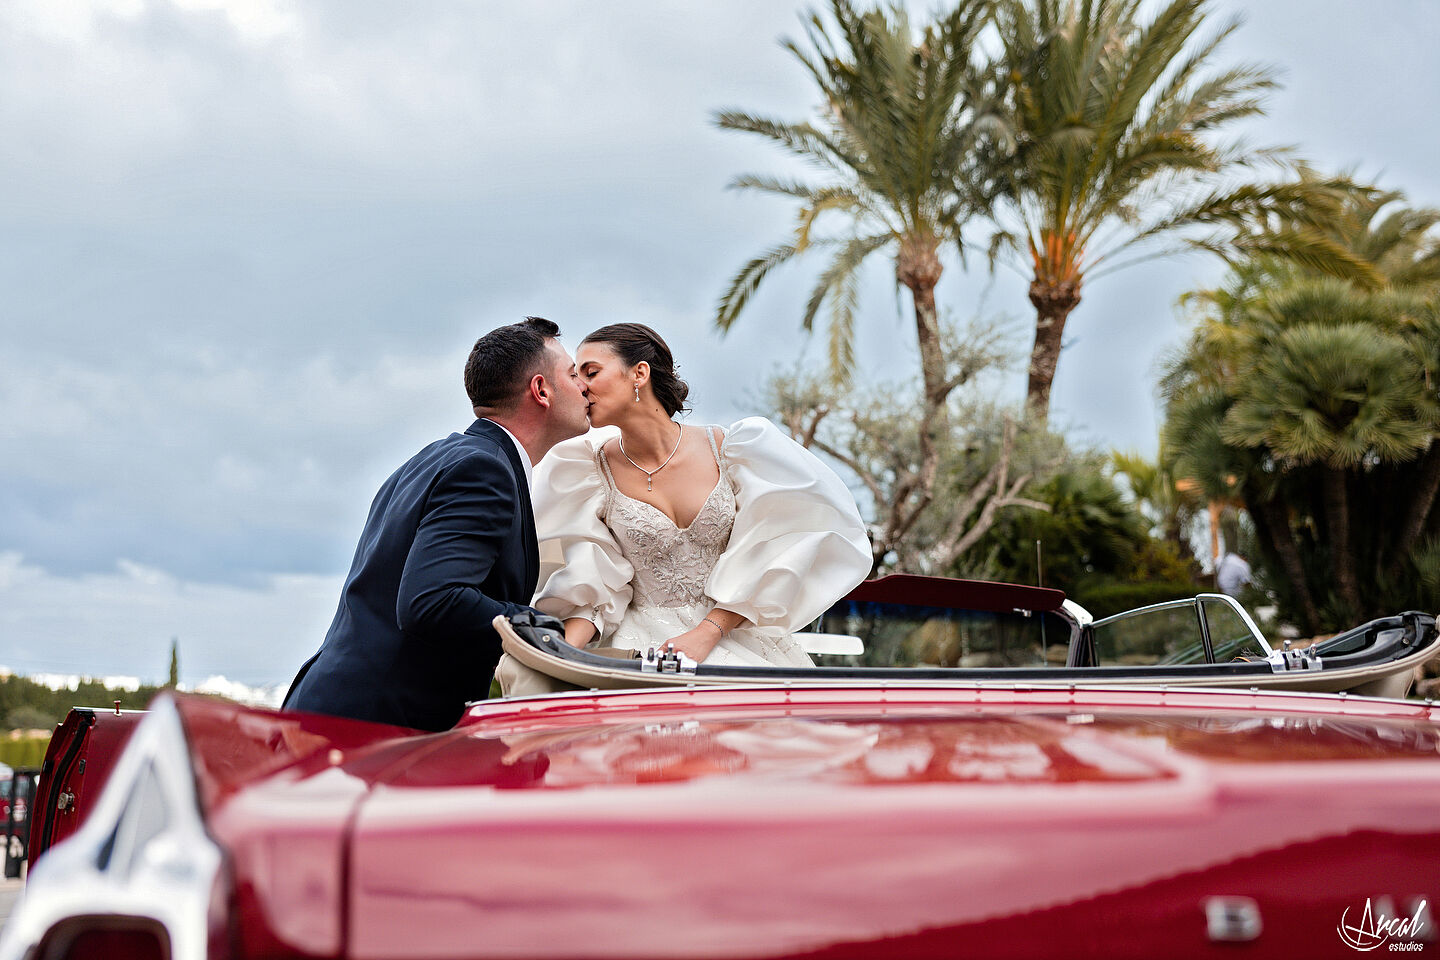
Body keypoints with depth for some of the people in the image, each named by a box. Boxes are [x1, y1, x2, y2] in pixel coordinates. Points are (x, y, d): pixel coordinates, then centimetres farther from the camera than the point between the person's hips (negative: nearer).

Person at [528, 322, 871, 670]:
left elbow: (763, 560, 0)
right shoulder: (592, 470, 3)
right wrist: (564, 651, -18)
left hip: (734, 639, -1)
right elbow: (592, 586, 1)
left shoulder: (725, 449, 0)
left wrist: (707, 633, -11)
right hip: (642, 640, 2)